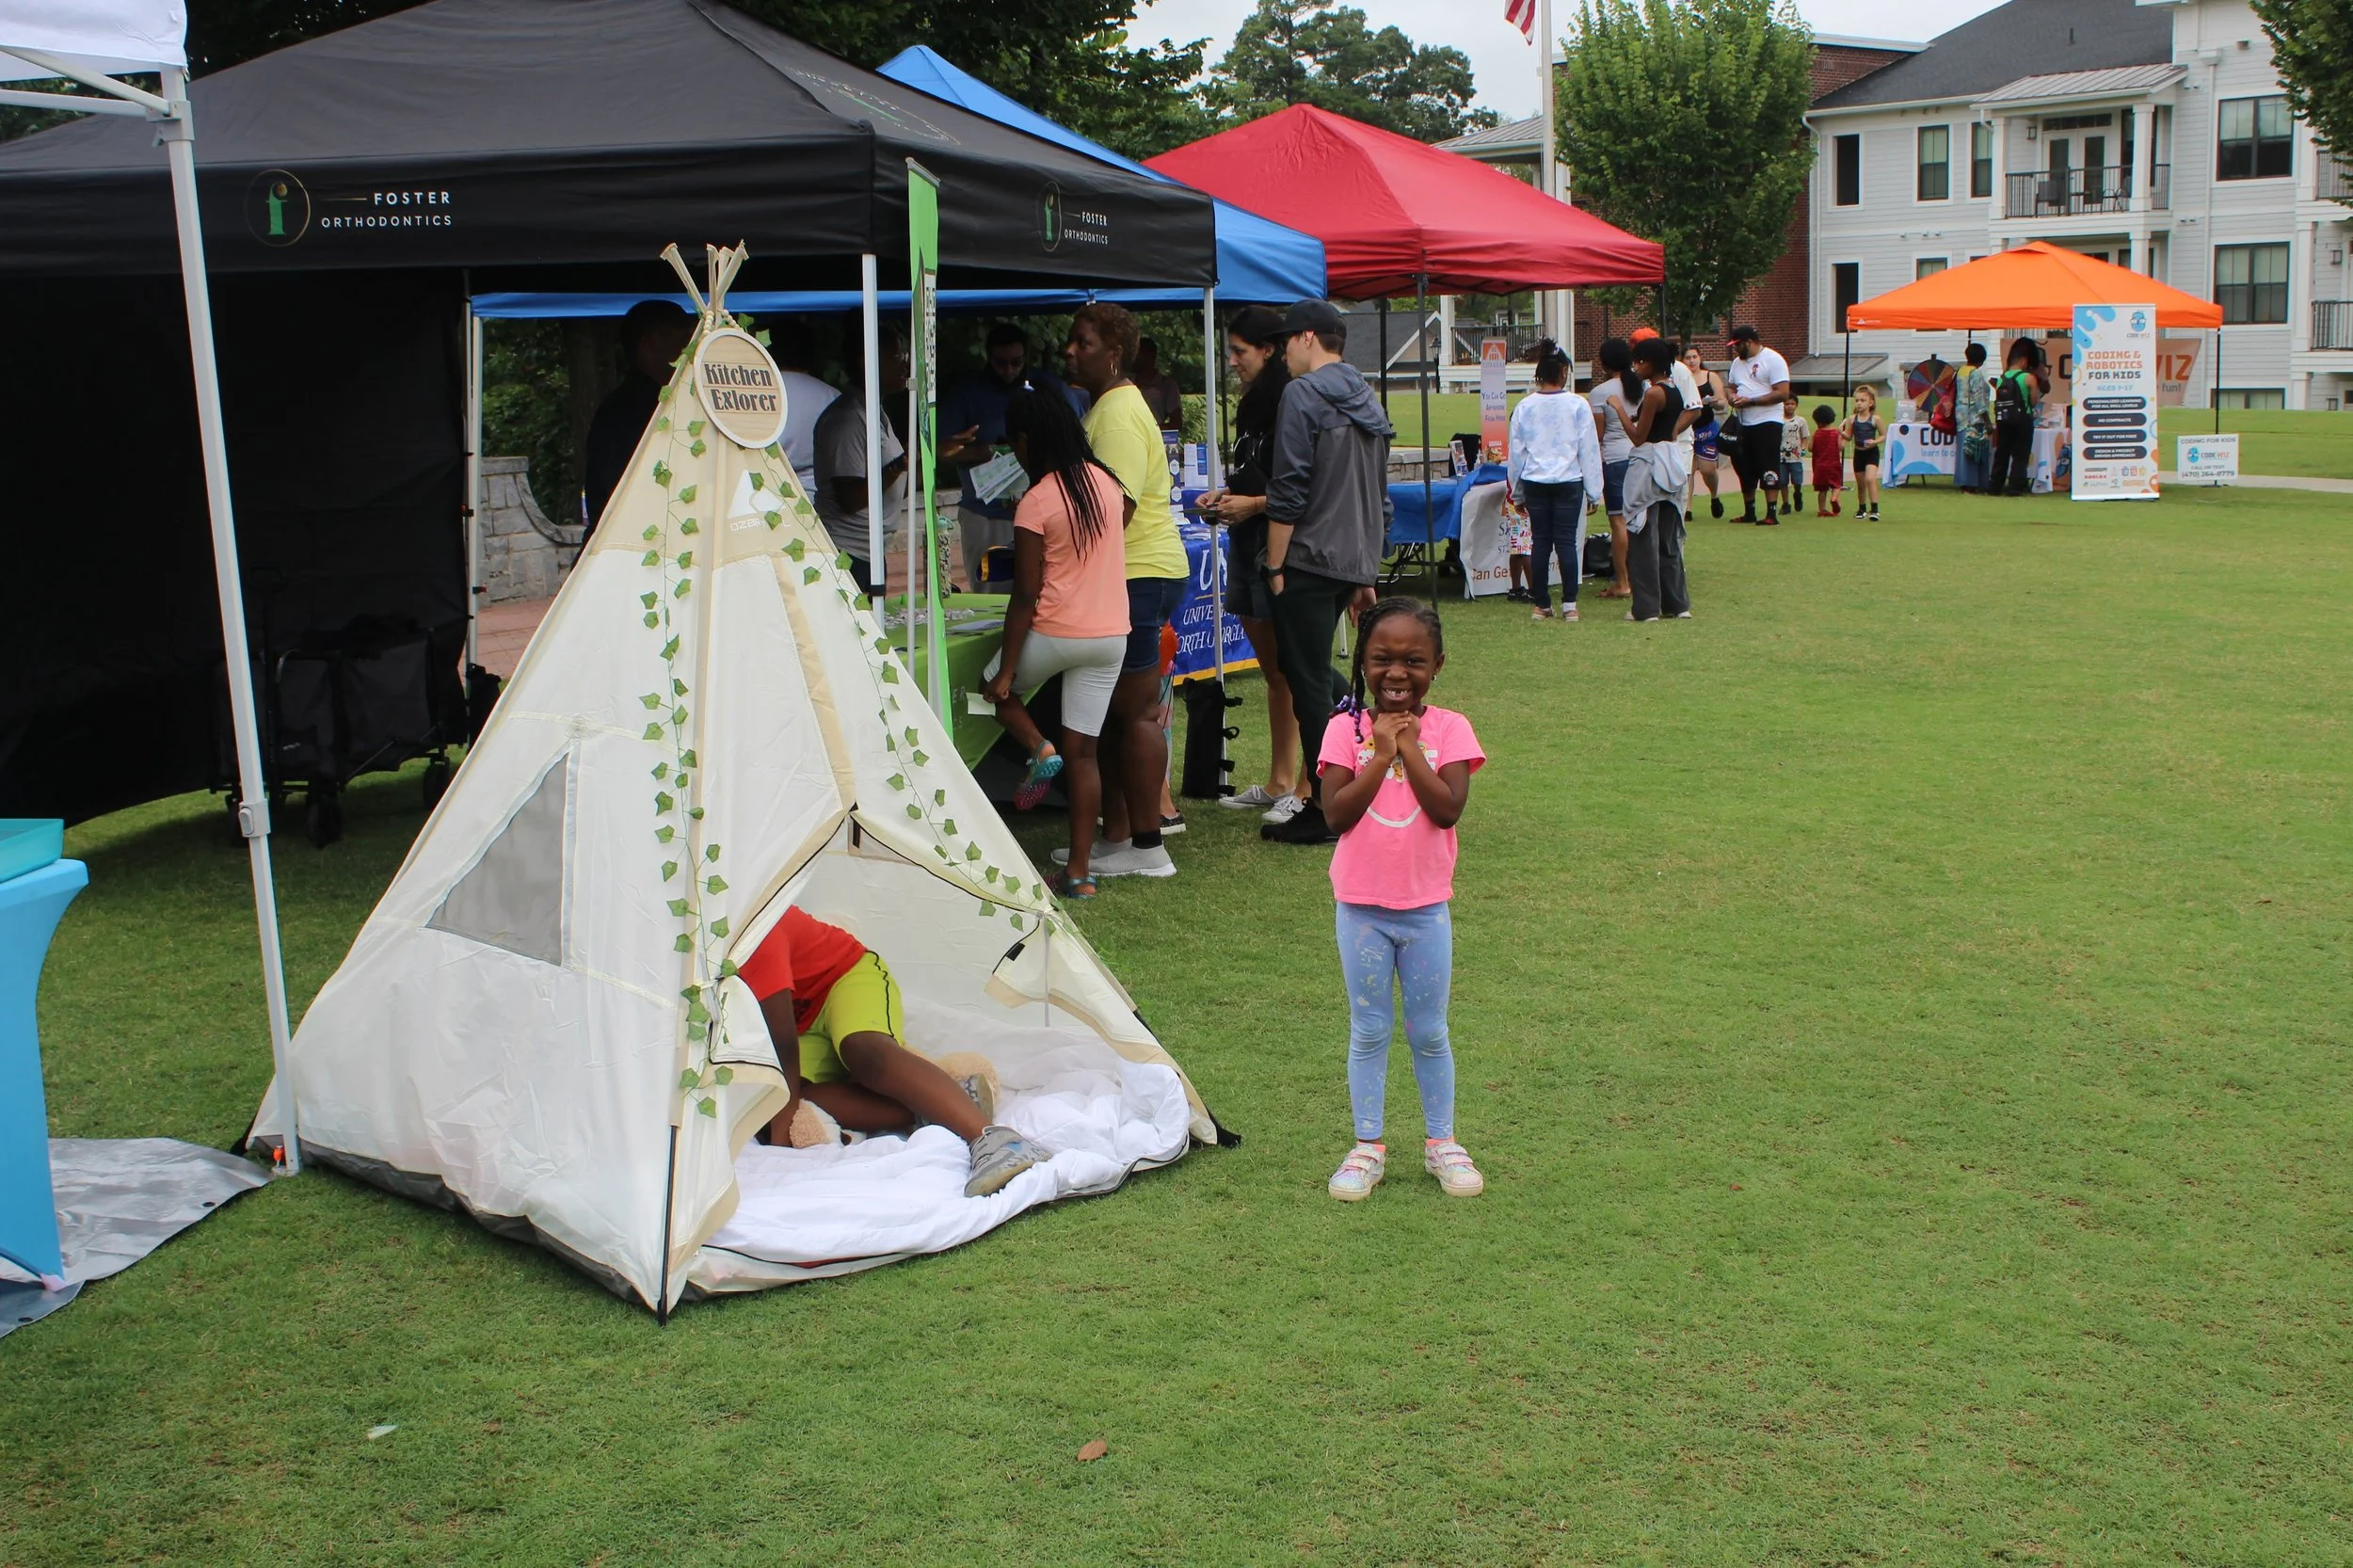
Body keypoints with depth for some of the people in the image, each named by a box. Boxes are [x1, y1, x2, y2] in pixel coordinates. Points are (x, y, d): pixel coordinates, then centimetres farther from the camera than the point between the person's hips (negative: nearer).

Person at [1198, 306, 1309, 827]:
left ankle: (1308, 789, 2)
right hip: (1248, 545, 10)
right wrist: (1225, 496, 12)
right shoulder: (1254, 406, 17)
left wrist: (1253, 503, -16)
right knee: (1273, 671, 14)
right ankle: (1279, 783, 21)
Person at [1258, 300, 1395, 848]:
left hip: (1309, 560, -8)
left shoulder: (1303, 393, -9)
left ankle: (1326, 813, 0)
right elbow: (1380, 500, 20)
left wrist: (1275, 565, -10)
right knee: (1316, 672, 21)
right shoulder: (1367, 401, 17)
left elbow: (1289, 489, -15)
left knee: (1309, 684, -3)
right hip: (1352, 563, 8)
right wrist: (1366, 575, 24)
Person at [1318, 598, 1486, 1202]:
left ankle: (1441, 1141, 26)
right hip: (1360, 907, 0)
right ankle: (1367, 1146, 21)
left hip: (1426, 907, 0)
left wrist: (1409, 747, -18)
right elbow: (1337, 812, -16)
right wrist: (1382, 754, -19)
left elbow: (1447, 809, -18)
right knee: (1369, 1030, 10)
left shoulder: (1447, 729, -5)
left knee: (1428, 1032, 12)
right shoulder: (1346, 728, -6)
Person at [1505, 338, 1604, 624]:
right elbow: (1589, 449, -1)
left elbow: (1516, 451, 8)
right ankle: (1569, 605, 0)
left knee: (1540, 543, 6)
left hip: (1535, 482, 2)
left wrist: (1515, 490, 18)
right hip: (1568, 482, -2)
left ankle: (1542, 605, 9)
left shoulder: (1524, 407, 1)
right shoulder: (1578, 405, -5)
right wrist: (1593, 488, 7)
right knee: (1567, 542, 1)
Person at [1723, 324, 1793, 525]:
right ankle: (1749, 513, 20)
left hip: (1767, 422, -8)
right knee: (1745, 469, 11)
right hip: (1743, 424, 8)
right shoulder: (1738, 362, 15)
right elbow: (1731, 387, 26)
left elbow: (1783, 394, -16)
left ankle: (1771, 513, -7)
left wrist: (1750, 401, -19)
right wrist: (1732, 397, 0)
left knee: (1768, 467, -9)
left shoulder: (1773, 360, -9)